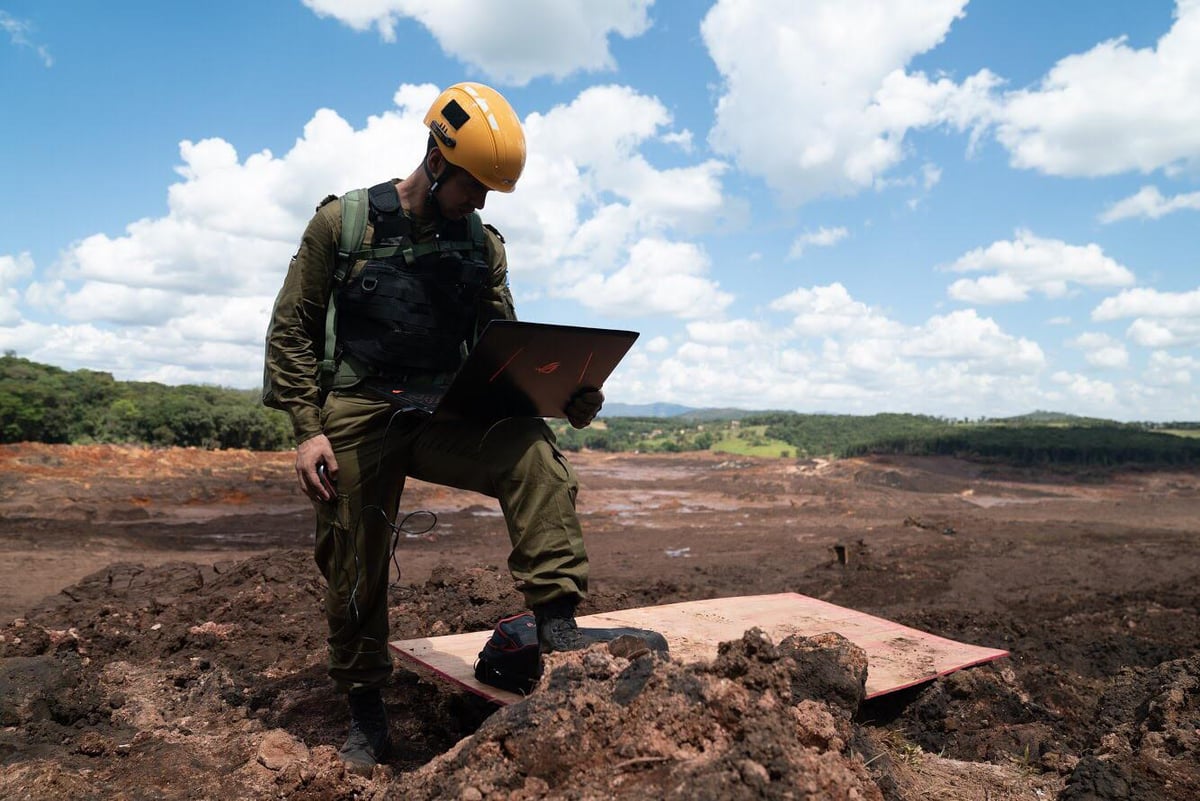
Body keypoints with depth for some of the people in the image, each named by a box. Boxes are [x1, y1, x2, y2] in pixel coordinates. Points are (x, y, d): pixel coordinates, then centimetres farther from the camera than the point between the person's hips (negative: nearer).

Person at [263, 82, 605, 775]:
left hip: (444, 416, 2)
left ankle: (556, 620, -28)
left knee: (532, 448, -28)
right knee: (355, 573, 6)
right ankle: (367, 715, 27)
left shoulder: (483, 245, 7)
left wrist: (568, 394, -12)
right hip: (358, 418, -1)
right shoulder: (343, 222, -1)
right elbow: (293, 329, 0)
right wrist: (309, 429, -10)